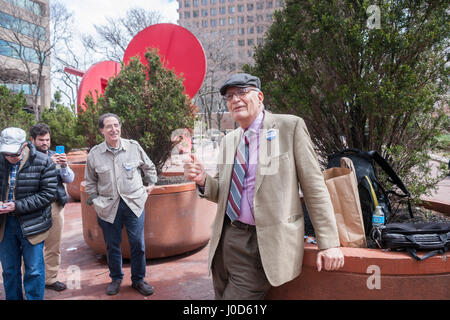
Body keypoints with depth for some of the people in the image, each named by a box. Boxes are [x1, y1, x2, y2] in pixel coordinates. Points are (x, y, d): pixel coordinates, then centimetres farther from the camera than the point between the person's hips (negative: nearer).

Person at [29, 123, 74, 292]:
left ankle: (50, 278, 25)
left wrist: (64, 166, -13)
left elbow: (70, 179, 6)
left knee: (53, 246, 12)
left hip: (55, 205, 4)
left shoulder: (56, 156, 11)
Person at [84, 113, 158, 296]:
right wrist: (94, 200, 9)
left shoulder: (134, 147, 0)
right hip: (108, 207, 1)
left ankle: (138, 280, 22)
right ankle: (116, 279, 32)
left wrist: (151, 184, 15)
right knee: (112, 245, 11)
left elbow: (149, 167, 18)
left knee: (138, 244, 4)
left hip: (134, 203, 0)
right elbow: (91, 181, 15)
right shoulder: (94, 154, 2)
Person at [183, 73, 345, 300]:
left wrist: (329, 243, -10)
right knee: (222, 295, 17)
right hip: (225, 239, 6)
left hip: (263, 245, -6)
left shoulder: (290, 126, -5)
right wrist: (203, 180, -6)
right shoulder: (228, 141, 11)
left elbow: (314, 186, -7)